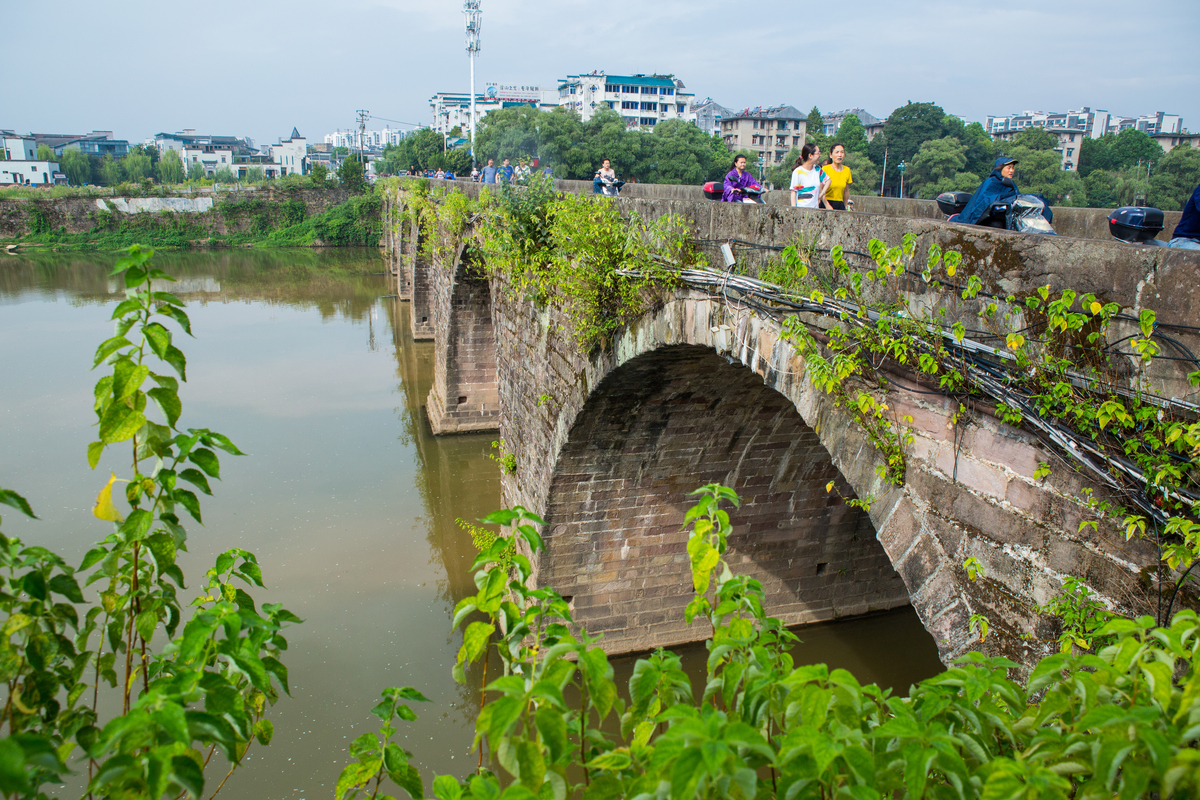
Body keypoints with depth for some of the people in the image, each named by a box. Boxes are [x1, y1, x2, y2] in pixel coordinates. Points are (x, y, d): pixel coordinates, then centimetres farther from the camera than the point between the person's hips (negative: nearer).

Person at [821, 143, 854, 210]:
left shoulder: (847, 170, 10)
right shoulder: (825, 169, -5)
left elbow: (846, 191, 18)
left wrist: (845, 207, 19)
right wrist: (827, 205, -17)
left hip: (840, 204, 4)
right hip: (826, 203, -4)